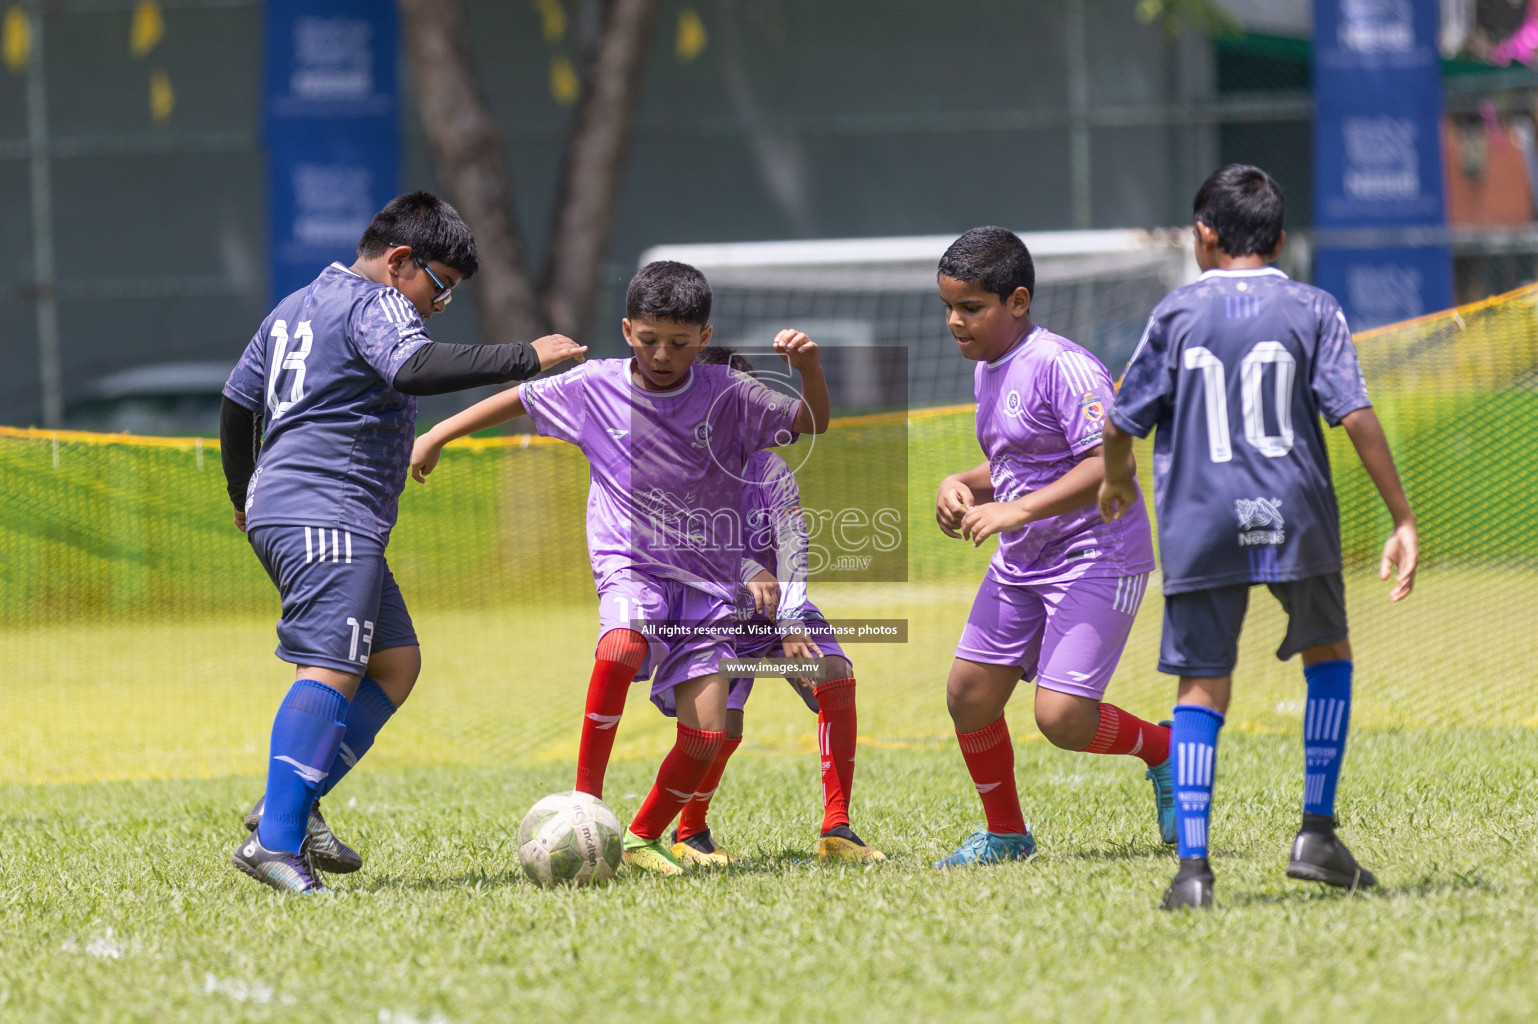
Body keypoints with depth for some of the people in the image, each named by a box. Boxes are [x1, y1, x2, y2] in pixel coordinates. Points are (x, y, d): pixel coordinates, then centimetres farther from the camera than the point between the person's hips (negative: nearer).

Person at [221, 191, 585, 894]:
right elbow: (414, 369, -28)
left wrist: (243, 494, 42)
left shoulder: (295, 308, 23)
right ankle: (275, 842, -28)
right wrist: (526, 359, -28)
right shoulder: (376, 306, -7)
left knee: (396, 660, 11)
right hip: (328, 519, -10)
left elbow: (237, 400, 29)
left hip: (280, 511, 10)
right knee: (332, 670, -18)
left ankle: (291, 805, 4)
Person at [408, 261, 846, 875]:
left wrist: (809, 367, -19)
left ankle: (643, 838, 16)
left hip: (708, 581, 1)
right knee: (622, 647, -37)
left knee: (705, 737, -9)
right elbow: (518, 399, 14)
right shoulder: (595, 387, 1)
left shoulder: (727, 396, -1)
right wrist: (439, 434, 16)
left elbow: (811, 424, 0)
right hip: (631, 567, -1)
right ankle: (585, 798, -24)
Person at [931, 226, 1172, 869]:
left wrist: (1017, 511, -31)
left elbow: (1108, 464, -27)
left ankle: (1164, 750, 13)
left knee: (1062, 718, -16)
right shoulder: (987, 371, 11)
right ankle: (1005, 833, 22)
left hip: (1097, 557, -9)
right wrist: (962, 485, 4)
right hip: (1020, 563, 9)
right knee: (969, 695, 4)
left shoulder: (1061, 366, -19)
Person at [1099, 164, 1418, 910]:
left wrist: (1115, 483, 29)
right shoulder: (1312, 310, 2)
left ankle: (1192, 863, -12)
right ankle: (1317, 834, 16)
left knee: (1202, 688, 2)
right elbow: (1356, 417, -7)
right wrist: (1402, 519, -3)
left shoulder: (1176, 315, 4)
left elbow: (1121, 426, 7)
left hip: (1201, 527, 0)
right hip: (1295, 520, 0)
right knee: (1327, 655, 22)